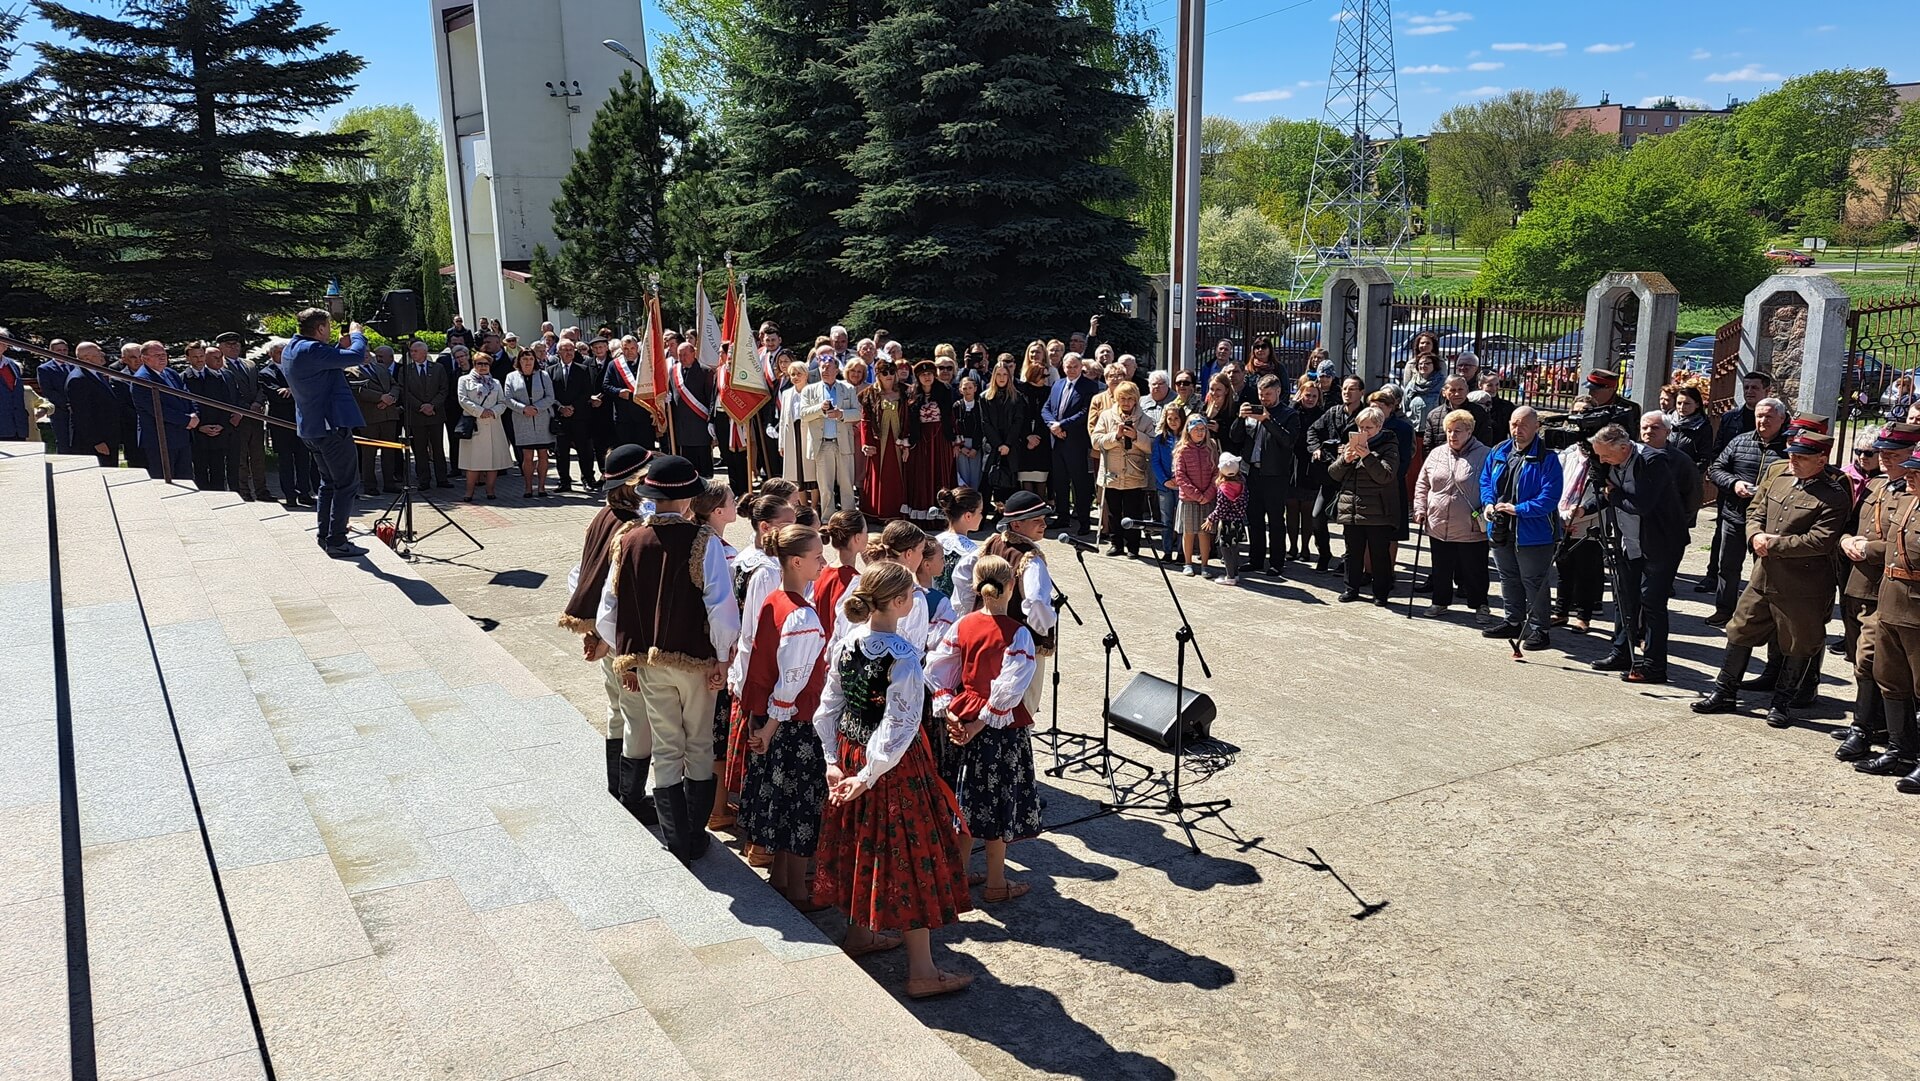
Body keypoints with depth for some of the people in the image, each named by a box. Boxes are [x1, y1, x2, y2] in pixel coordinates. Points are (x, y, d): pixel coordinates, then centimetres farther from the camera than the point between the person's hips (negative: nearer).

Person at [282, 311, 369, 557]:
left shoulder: (290, 352, 12)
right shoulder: (312, 350, -19)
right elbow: (357, 356, -24)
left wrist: (343, 344, 15)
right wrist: (356, 334, -6)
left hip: (311, 428, 10)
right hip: (332, 426, -10)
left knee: (329, 481, 21)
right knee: (347, 484, -4)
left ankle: (325, 536, 25)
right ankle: (336, 542, -5)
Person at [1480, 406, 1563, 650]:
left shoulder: (1546, 457, -14)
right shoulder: (1499, 451, 6)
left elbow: (1549, 496, -19)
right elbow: (1485, 479, 16)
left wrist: (1518, 509, -23)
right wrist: (1488, 503, -2)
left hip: (1533, 532, -7)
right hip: (1501, 530, 7)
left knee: (1533, 582, 2)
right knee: (1508, 579, 20)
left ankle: (1537, 629, 12)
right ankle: (1512, 621, 34)